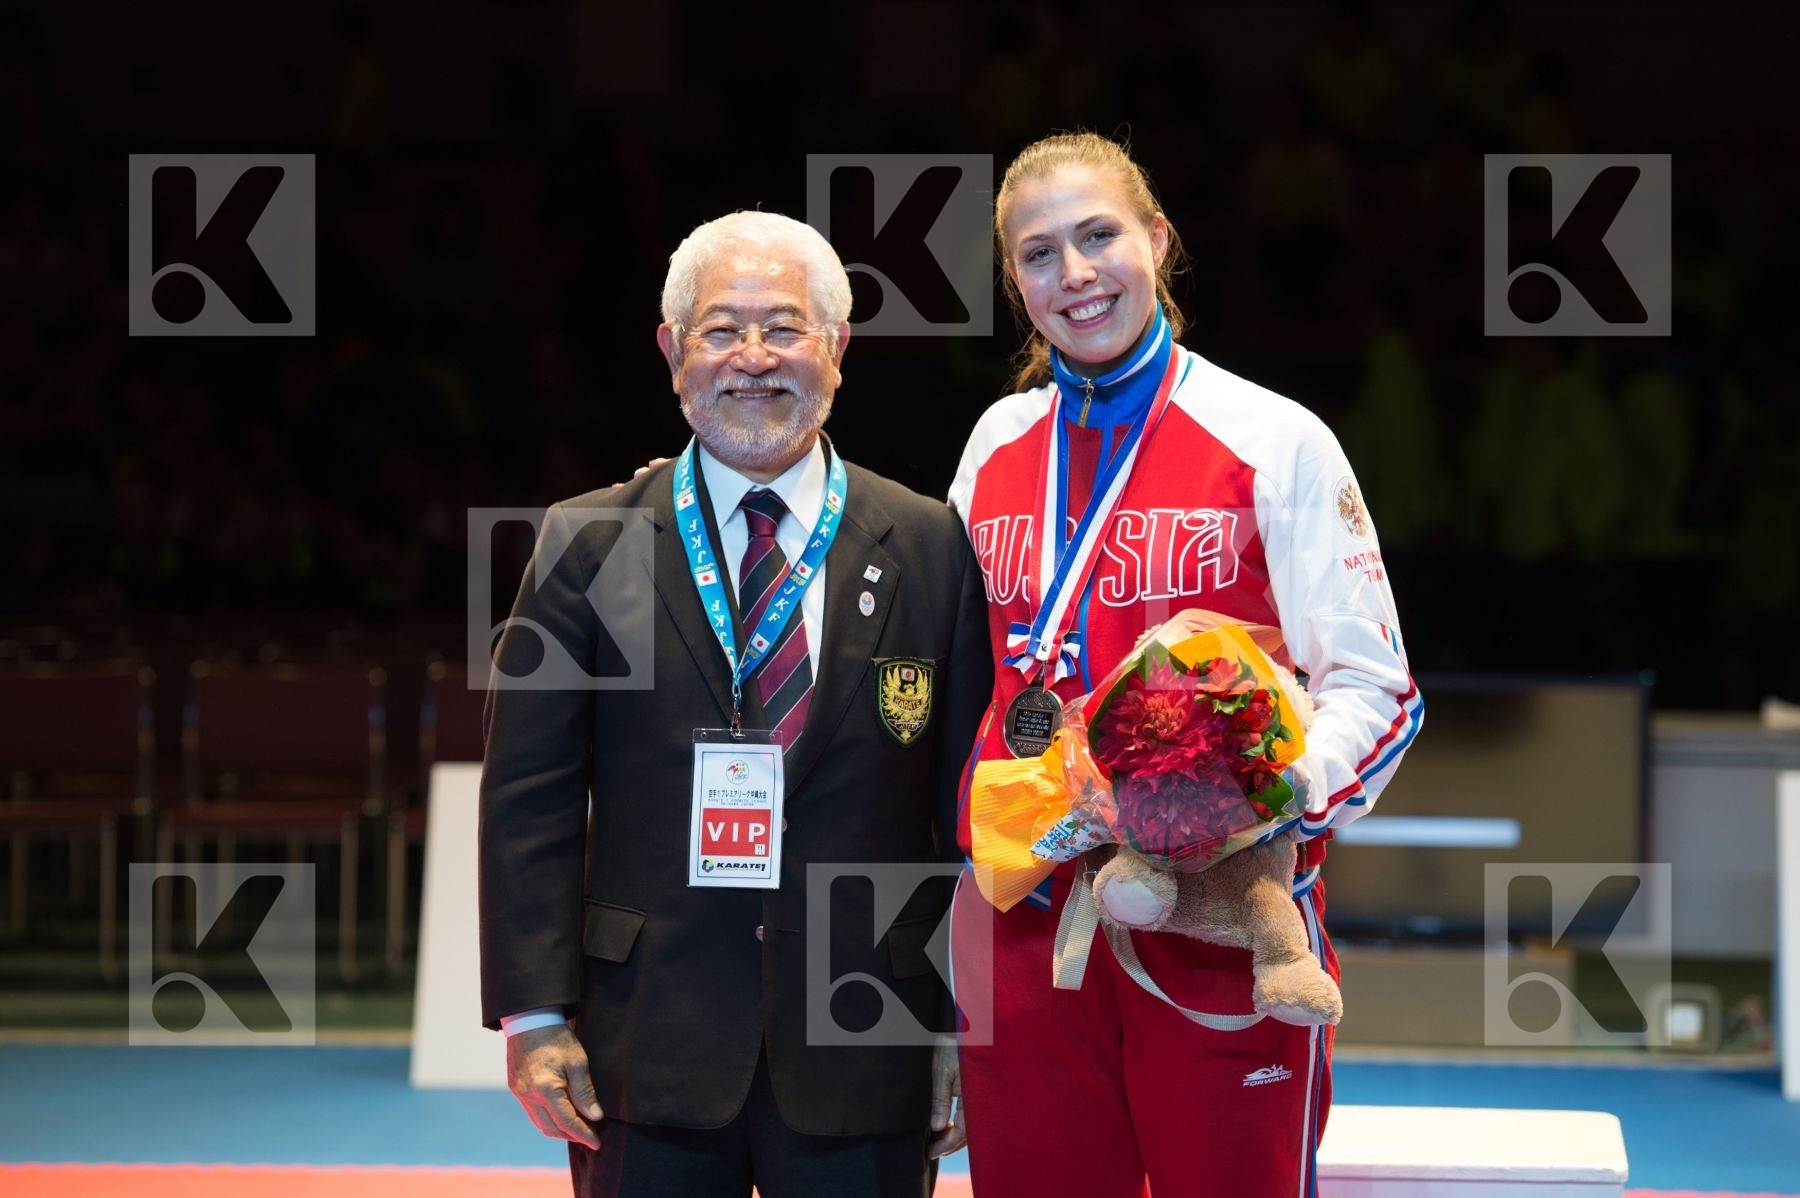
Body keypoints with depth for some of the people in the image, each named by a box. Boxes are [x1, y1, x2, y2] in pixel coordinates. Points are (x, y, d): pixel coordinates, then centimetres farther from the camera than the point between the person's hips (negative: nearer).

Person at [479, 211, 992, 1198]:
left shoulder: (930, 550, 6)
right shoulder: (586, 546, 5)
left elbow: (969, 810, 5)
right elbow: (529, 798, 2)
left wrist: (968, 1034, 2)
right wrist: (534, 1013, -5)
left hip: (863, 1059, 0)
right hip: (649, 1049, 0)